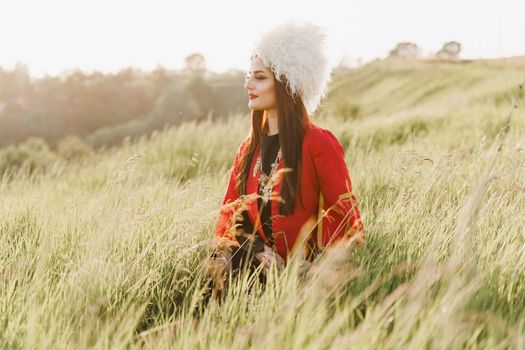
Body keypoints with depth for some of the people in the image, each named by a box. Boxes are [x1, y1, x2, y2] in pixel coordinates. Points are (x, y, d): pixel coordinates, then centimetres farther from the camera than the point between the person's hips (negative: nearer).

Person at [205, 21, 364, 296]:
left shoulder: (318, 143, -6)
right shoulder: (250, 147, 13)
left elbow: (345, 215, -6)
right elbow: (228, 209, 13)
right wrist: (224, 247, -8)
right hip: (253, 263, 5)